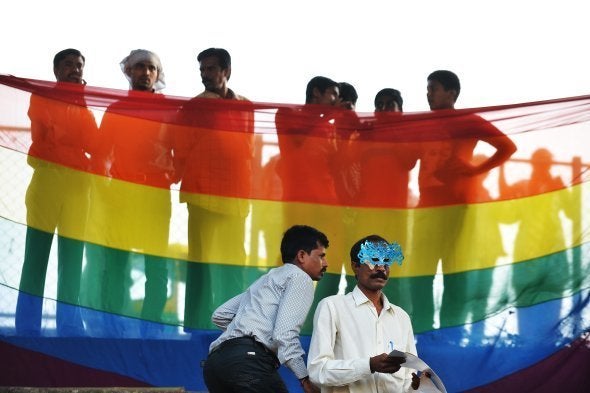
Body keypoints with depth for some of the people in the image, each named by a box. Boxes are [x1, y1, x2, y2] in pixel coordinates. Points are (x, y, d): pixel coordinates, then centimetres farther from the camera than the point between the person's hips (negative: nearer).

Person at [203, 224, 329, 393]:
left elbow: (220, 315, 32)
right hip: (249, 361, -9)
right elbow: (285, 334, -9)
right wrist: (305, 379, -10)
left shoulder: (266, 280, 34)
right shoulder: (300, 278, 6)